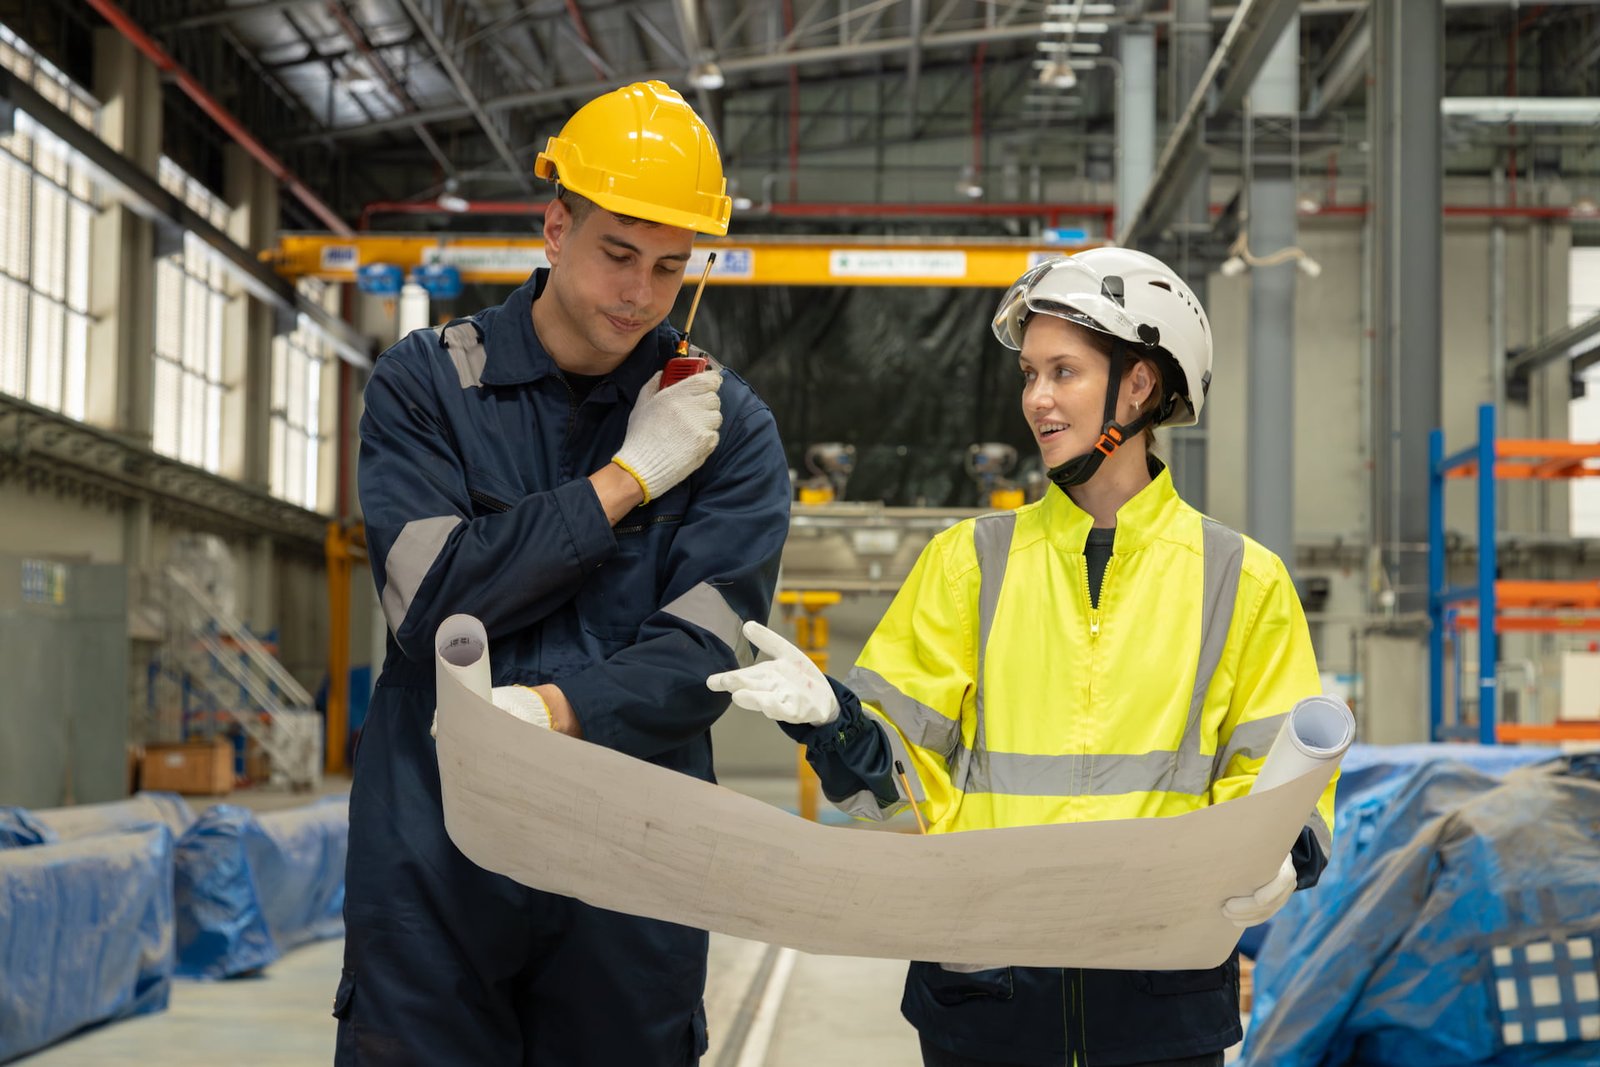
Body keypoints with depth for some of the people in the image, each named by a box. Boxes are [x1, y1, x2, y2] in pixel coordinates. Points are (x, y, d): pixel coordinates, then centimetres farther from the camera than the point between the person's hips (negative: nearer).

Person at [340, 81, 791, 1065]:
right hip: (433, 863, 0)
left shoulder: (728, 427, 4)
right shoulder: (426, 384, 4)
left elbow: (703, 653, -7)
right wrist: (625, 479, -7)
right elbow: (432, 599, -10)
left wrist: (550, 711, -25)